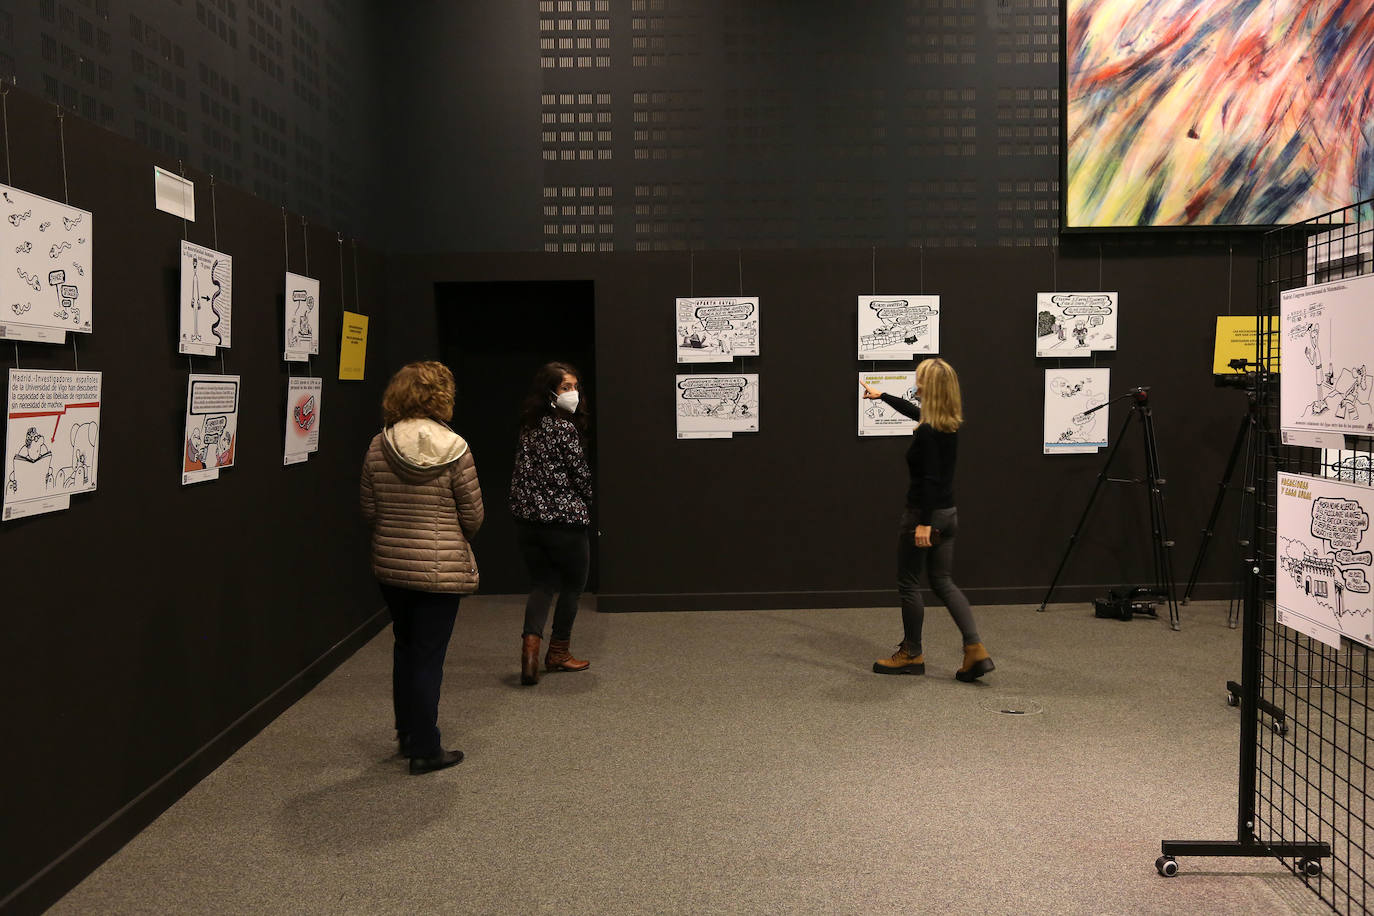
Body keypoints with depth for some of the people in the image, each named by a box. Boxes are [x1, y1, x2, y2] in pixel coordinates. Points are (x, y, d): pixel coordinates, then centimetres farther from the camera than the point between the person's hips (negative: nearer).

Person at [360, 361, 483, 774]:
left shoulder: (378, 448, -4)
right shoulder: (454, 449, -15)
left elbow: (369, 509, 2)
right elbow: (473, 515, -9)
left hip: (391, 566, 4)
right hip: (442, 569, -4)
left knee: (405, 648, 21)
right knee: (428, 657, 5)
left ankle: (407, 734, 34)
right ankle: (425, 750, 14)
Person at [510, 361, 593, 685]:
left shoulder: (529, 427, 9)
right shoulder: (563, 428, -14)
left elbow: (524, 474, 12)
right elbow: (581, 474, -11)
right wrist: (587, 503, 9)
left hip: (526, 521, 7)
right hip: (564, 521, -7)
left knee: (543, 583, 15)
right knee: (573, 585, 12)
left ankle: (531, 642, -7)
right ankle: (558, 652, 22)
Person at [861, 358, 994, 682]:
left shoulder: (927, 432, -20)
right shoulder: (950, 425, 7)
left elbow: (929, 479, -25)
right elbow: (913, 410, 25)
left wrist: (924, 523, -27)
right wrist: (881, 395, 38)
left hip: (923, 514, -8)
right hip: (948, 513, 8)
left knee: (909, 584, 7)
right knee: (943, 582, 13)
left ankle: (911, 655, 19)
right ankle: (975, 649, 3)